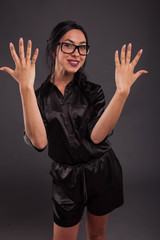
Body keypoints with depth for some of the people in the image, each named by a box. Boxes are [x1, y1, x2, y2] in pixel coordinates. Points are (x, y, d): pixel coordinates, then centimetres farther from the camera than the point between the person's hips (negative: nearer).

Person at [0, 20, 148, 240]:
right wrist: (26, 89, -32)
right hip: (66, 179, -1)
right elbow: (39, 142, -24)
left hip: (103, 172, 1)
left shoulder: (92, 90, -5)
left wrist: (122, 91, -32)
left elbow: (96, 136, -21)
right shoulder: (39, 96, -7)